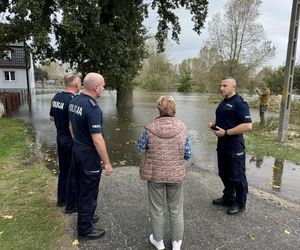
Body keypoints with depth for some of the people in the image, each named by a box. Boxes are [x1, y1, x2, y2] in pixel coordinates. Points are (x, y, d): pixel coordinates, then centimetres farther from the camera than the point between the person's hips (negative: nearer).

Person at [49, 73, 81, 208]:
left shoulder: (56, 97, 3)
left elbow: (52, 117, 14)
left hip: (60, 139, 8)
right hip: (71, 141, -8)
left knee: (63, 170, 19)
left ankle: (61, 199, 33)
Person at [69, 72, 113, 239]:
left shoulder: (74, 101, 2)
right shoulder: (93, 108, -26)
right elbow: (97, 139, -27)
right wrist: (107, 163, -19)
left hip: (77, 150, 9)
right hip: (89, 154, -9)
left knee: (82, 188, 23)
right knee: (89, 193, 7)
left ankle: (85, 217, 43)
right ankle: (85, 230, 24)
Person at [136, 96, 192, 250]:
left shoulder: (150, 128, -15)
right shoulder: (182, 128, -12)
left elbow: (139, 147, 1)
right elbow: (188, 154, -6)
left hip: (155, 174, -1)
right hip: (176, 174, 1)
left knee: (157, 209, 19)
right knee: (176, 210, 20)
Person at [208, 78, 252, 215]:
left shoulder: (239, 103, -16)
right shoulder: (223, 102, 11)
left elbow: (248, 125, -23)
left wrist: (226, 132, -23)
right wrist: (214, 125, 3)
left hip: (234, 146, -8)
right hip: (222, 144, 9)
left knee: (237, 176, 6)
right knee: (224, 174, 19)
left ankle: (240, 204, 24)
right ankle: (228, 197, 37)